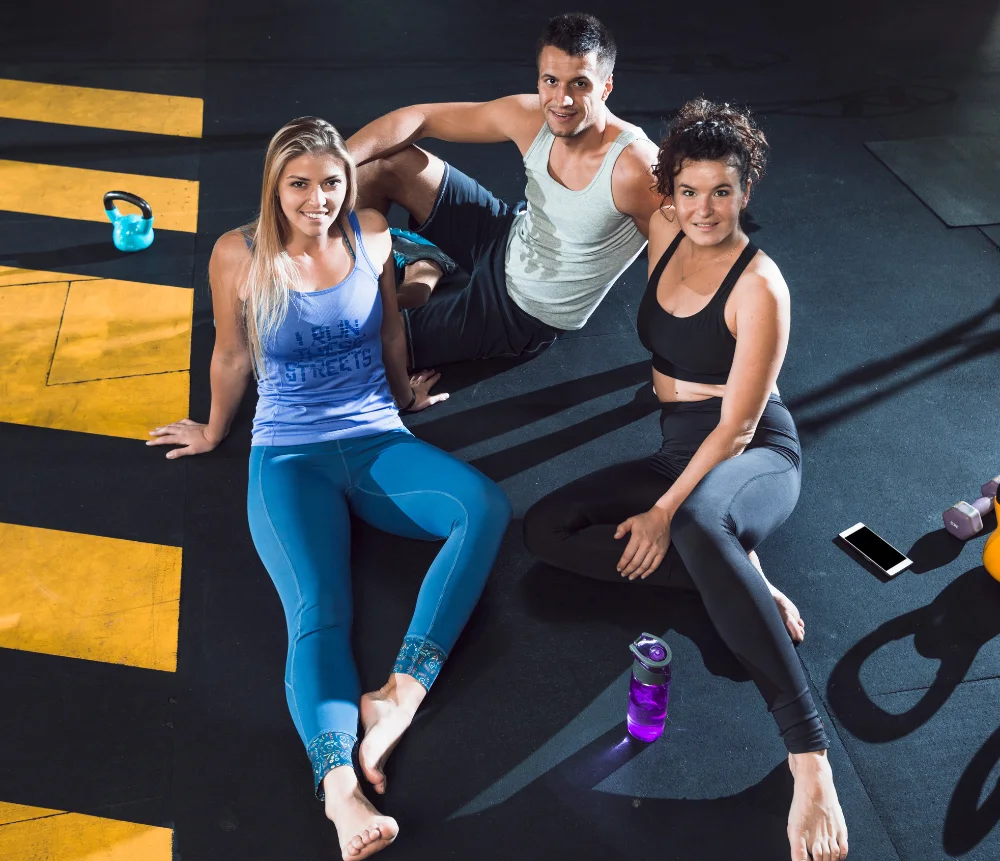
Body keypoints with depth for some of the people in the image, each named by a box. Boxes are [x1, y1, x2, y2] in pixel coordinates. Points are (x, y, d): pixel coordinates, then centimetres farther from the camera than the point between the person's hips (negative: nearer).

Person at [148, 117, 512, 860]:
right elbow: (231, 359, 12)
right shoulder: (239, 256, -4)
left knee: (486, 506, -28)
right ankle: (340, 785, -47)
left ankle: (402, 691, -37)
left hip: (378, 443, 3)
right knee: (318, 615, -28)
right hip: (290, 457, -3)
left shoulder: (372, 236, 3)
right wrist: (215, 432, 24)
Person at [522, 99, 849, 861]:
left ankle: (811, 757, -45)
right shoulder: (666, 233, 3)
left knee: (697, 527, -44)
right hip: (679, 454, 8)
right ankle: (743, 581, -15)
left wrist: (665, 513, -20)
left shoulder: (760, 286, -17)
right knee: (547, 528, -14)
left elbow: (738, 426, -18)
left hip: (756, 459, -7)